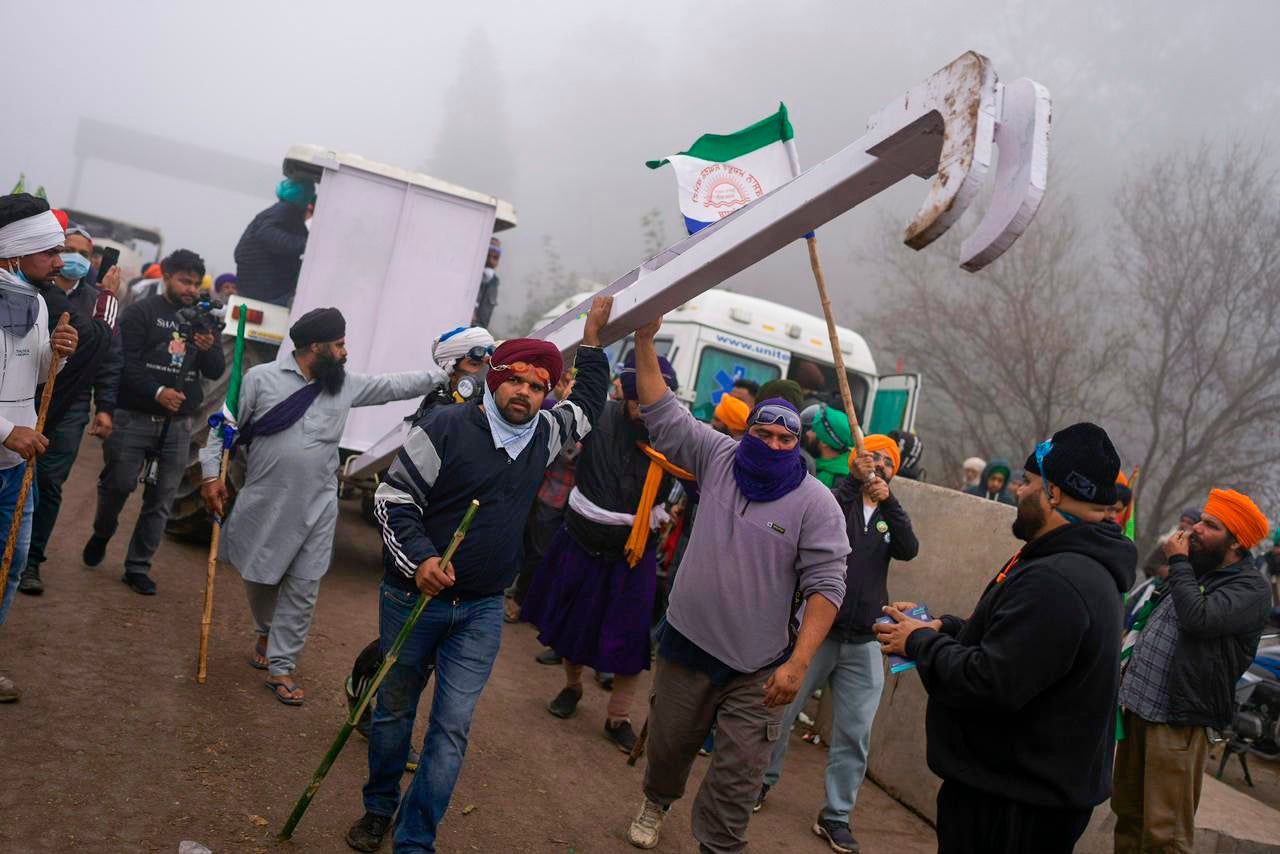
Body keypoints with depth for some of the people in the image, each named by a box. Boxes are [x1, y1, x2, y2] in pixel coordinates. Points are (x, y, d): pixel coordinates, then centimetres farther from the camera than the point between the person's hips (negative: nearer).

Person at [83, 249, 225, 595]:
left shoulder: (201, 320, 13)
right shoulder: (140, 312, -1)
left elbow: (215, 373, 9)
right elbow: (125, 362, -10)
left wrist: (209, 349, -12)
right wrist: (157, 392, -23)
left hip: (178, 425, 4)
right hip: (134, 418, -4)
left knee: (161, 500, 4)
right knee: (119, 484, -2)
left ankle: (138, 568, 13)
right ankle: (102, 534, 30)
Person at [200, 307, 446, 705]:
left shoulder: (346, 384, 4)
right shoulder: (260, 378, -6)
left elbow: (394, 385, 8)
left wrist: (444, 373, 3)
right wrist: (211, 474, -8)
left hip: (316, 509, 2)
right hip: (264, 504, -2)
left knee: (302, 590, 2)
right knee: (259, 579, 15)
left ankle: (281, 667, 14)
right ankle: (266, 634, 45)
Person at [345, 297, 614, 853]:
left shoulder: (544, 435, 3)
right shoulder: (445, 428, -12)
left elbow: (587, 406, 23)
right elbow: (394, 496, -9)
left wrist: (592, 340, 19)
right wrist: (420, 557, -22)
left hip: (481, 611, 3)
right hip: (413, 597, -2)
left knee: (452, 728, 1)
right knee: (395, 708, 16)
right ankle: (378, 808, 38)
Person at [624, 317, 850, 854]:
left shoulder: (816, 502, -10)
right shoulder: (719, 459, 0)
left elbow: (825, 585, -14)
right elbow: (663, 414, 3)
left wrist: (798, 663, -22)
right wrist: (645, 343, -2)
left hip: (760, 668, -3)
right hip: (688, 643, 3)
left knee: (737, 776, -1)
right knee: (668, 742, 21)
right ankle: (656, 802, 51)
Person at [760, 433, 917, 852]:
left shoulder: (889, 516, 12)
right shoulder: (838, 500, 0)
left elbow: (909, 550, -7)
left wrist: (888, 501, -18)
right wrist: (854, 481, -24)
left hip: (863, 643, 3)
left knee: (854, 734, 5)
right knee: (780, 714, 7)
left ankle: (836, 816, 18)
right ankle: (761, 782, 30)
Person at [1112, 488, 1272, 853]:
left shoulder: (1251, 587, -9)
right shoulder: (1193, 571, 17)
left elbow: (1199, 618, -27)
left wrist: (1178, 562, -14)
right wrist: (1129, 670, 22)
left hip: (1178, 721, -8)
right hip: (1137, 707, 8)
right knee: (1127, 815, 16)